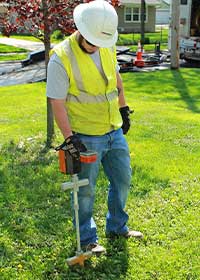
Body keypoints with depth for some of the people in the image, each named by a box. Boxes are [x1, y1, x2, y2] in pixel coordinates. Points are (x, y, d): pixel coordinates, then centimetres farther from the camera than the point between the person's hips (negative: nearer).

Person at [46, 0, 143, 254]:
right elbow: (57, 102, -19)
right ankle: (87, 239, 27)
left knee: (122, 179, 19)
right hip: (86, 137, -7)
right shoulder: (61, 57, -20)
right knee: (85, 190, 7)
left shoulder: (107, 47, 0)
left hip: (114, 130, 7)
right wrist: (69, 137, -21)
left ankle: (117, 227, 39)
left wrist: (123, 108, 19)